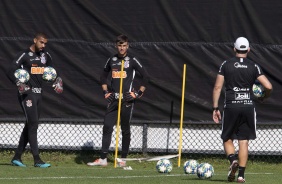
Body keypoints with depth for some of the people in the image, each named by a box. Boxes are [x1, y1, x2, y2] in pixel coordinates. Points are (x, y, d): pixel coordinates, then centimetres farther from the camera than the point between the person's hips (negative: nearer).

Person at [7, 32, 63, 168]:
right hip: (27, 93, -8)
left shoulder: (45, 55, 12)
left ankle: (17, 157, 18)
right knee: (33, 124, -13)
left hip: (38, 93, 8)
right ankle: (37, 160, -15)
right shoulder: (24, 55, -9)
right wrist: (19, 83, -30)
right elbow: (10, 72, -15)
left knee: (30, 126, 10)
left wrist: (57, 81, 6)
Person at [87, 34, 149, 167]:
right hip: (113, 99, 4)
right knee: (107, 127, -3)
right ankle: (103, 159, -3)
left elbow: (145, 77, -2)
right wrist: (105, 92, 14)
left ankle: (123, 159, 8)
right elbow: (103, 76, 25)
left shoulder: (132, 60, -1)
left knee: (125, 129, 0)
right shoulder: (112, 60, 12)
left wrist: (138, 93, -7)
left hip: (127, 99, -4)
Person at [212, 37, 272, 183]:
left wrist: (215, 108, 4)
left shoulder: (226, 65, 2)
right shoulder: (253, 67, 2)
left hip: (231, 106, -1)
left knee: (227, 139, 12)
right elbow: (268, 87, -4)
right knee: (244, 141, 5)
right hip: (248, 106, 1)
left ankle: (233, 160, -16)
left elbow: (217, 87, -1)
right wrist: (264, 97, 17)